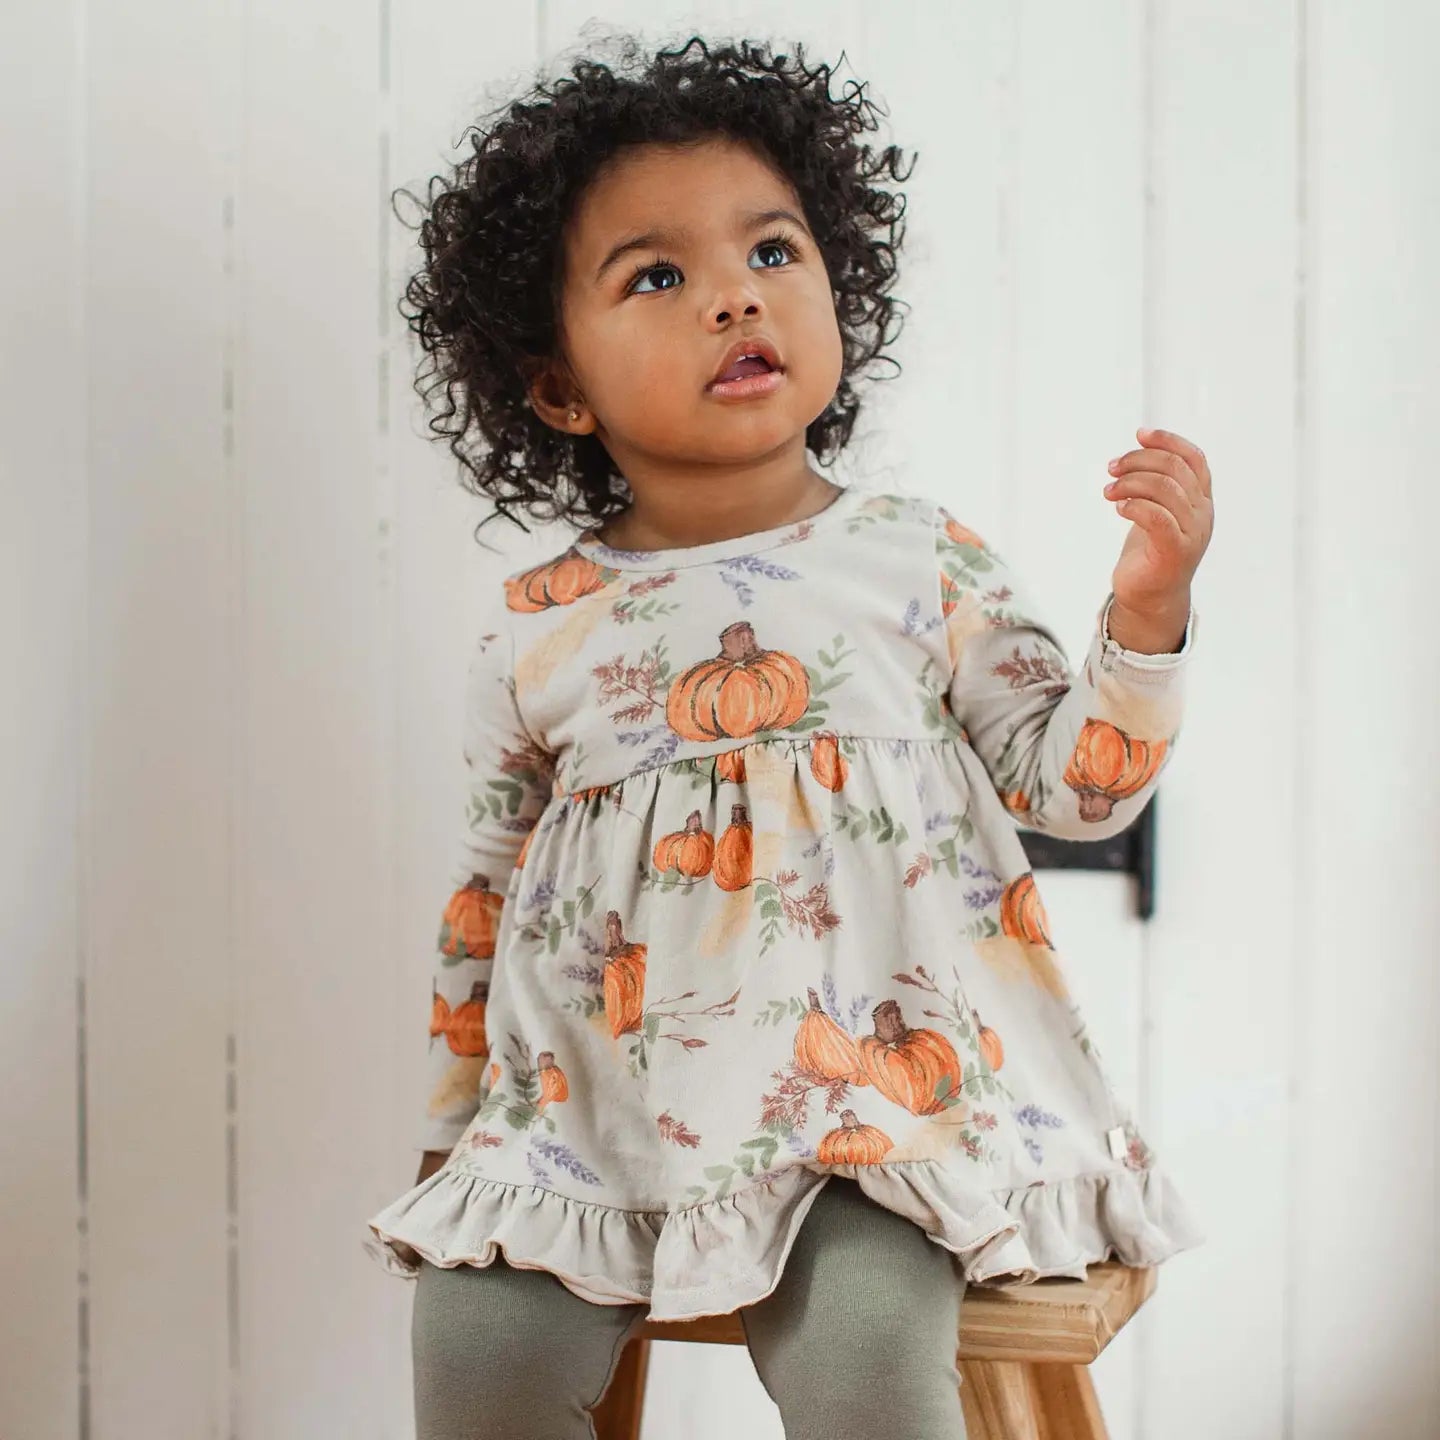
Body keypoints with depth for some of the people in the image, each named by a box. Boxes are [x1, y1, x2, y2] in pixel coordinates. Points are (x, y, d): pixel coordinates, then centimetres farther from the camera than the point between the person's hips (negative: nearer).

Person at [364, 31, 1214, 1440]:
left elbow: (1070, 785, 3)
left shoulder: (922, 559, 2)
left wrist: (1146, 609, -13)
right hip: (601, 1101, 2)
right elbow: (484, 900, 14)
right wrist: (458, 1132, 16)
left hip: (880, 1080, -2)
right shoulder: (537, 635, 5)